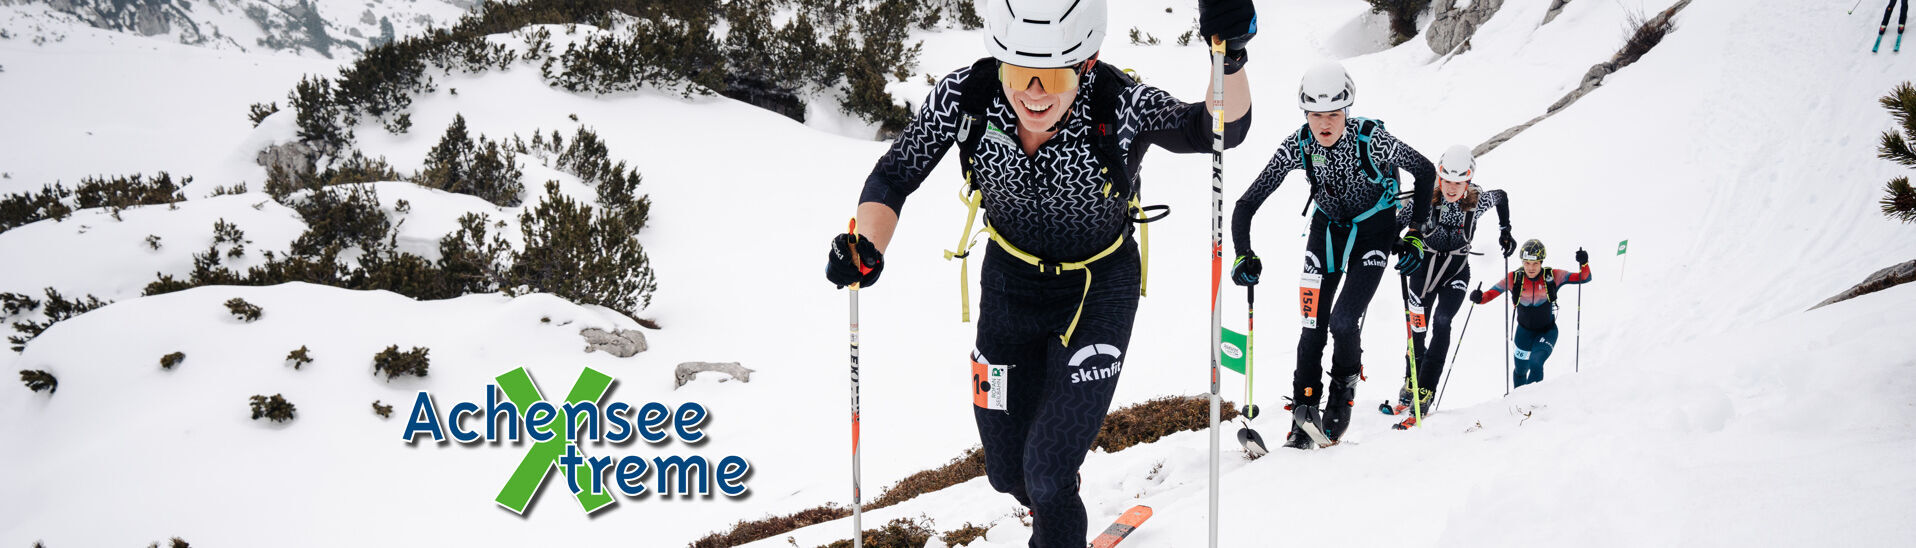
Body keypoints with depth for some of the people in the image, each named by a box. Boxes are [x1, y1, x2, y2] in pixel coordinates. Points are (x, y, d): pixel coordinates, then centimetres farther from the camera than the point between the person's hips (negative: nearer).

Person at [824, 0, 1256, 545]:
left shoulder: (1121, 106, -29)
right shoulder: (965, 96, -23)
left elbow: (1220, 129, -36)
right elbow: (893, 178, -13)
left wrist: (1228, 56, -56)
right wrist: (866, 247, -33)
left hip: (1099, 291, -3)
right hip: (1009, 285, 3)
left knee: (1048, 475, -12)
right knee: (1007, 473, 16)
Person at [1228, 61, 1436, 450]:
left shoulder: (1370, 139, -28)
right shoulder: (1297, 147, -19)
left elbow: (1425, 171, -13)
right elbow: (1246, 205, -15)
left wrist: (1415, 234, -14)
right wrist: (1244, 256, -28)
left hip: (1375, 231, -3)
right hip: (1327, 227, 3)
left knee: (1343, 321, -17)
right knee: (1313, 327, -8)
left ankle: (1344, 389, 13)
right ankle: (1303, 422, 1)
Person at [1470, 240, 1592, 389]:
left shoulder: (1552, 277, -15)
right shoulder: (1514, 278, -15)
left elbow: (1584, 278, -14)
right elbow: (1491, 294, -14)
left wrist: (1583, 264, -35)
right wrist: (1479, 297, -36)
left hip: (1547, 331, -2)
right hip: (1524, 332, 2)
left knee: (1535, 363, -25)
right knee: (1520, 370, 15)